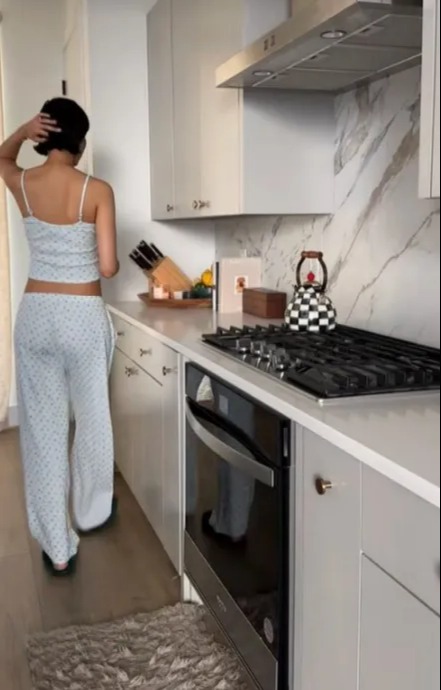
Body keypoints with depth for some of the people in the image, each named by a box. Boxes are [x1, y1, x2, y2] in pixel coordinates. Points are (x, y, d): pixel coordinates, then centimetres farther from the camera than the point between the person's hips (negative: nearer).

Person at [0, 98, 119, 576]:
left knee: (44, 427, 7)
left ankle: (57, 548, 14)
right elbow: (107, 268, -12)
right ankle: (92, 513, 38)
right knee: (91, 419, 18)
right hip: (84, 315, -2)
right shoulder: (97, 191, -9)